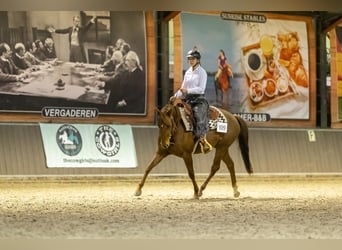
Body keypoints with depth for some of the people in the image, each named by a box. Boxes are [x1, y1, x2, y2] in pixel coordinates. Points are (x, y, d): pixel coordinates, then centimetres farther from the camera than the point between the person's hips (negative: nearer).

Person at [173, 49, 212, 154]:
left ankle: (201, 139, -31)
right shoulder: (188, 72, 16)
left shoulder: (202, 72, -3)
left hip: (198, 98, -7)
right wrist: (176, 96, 4)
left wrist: (188, 90, -22)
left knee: (198, 114, -30)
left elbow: (201, 88, -13)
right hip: (187, 99, 7)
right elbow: (183, 87, 20)